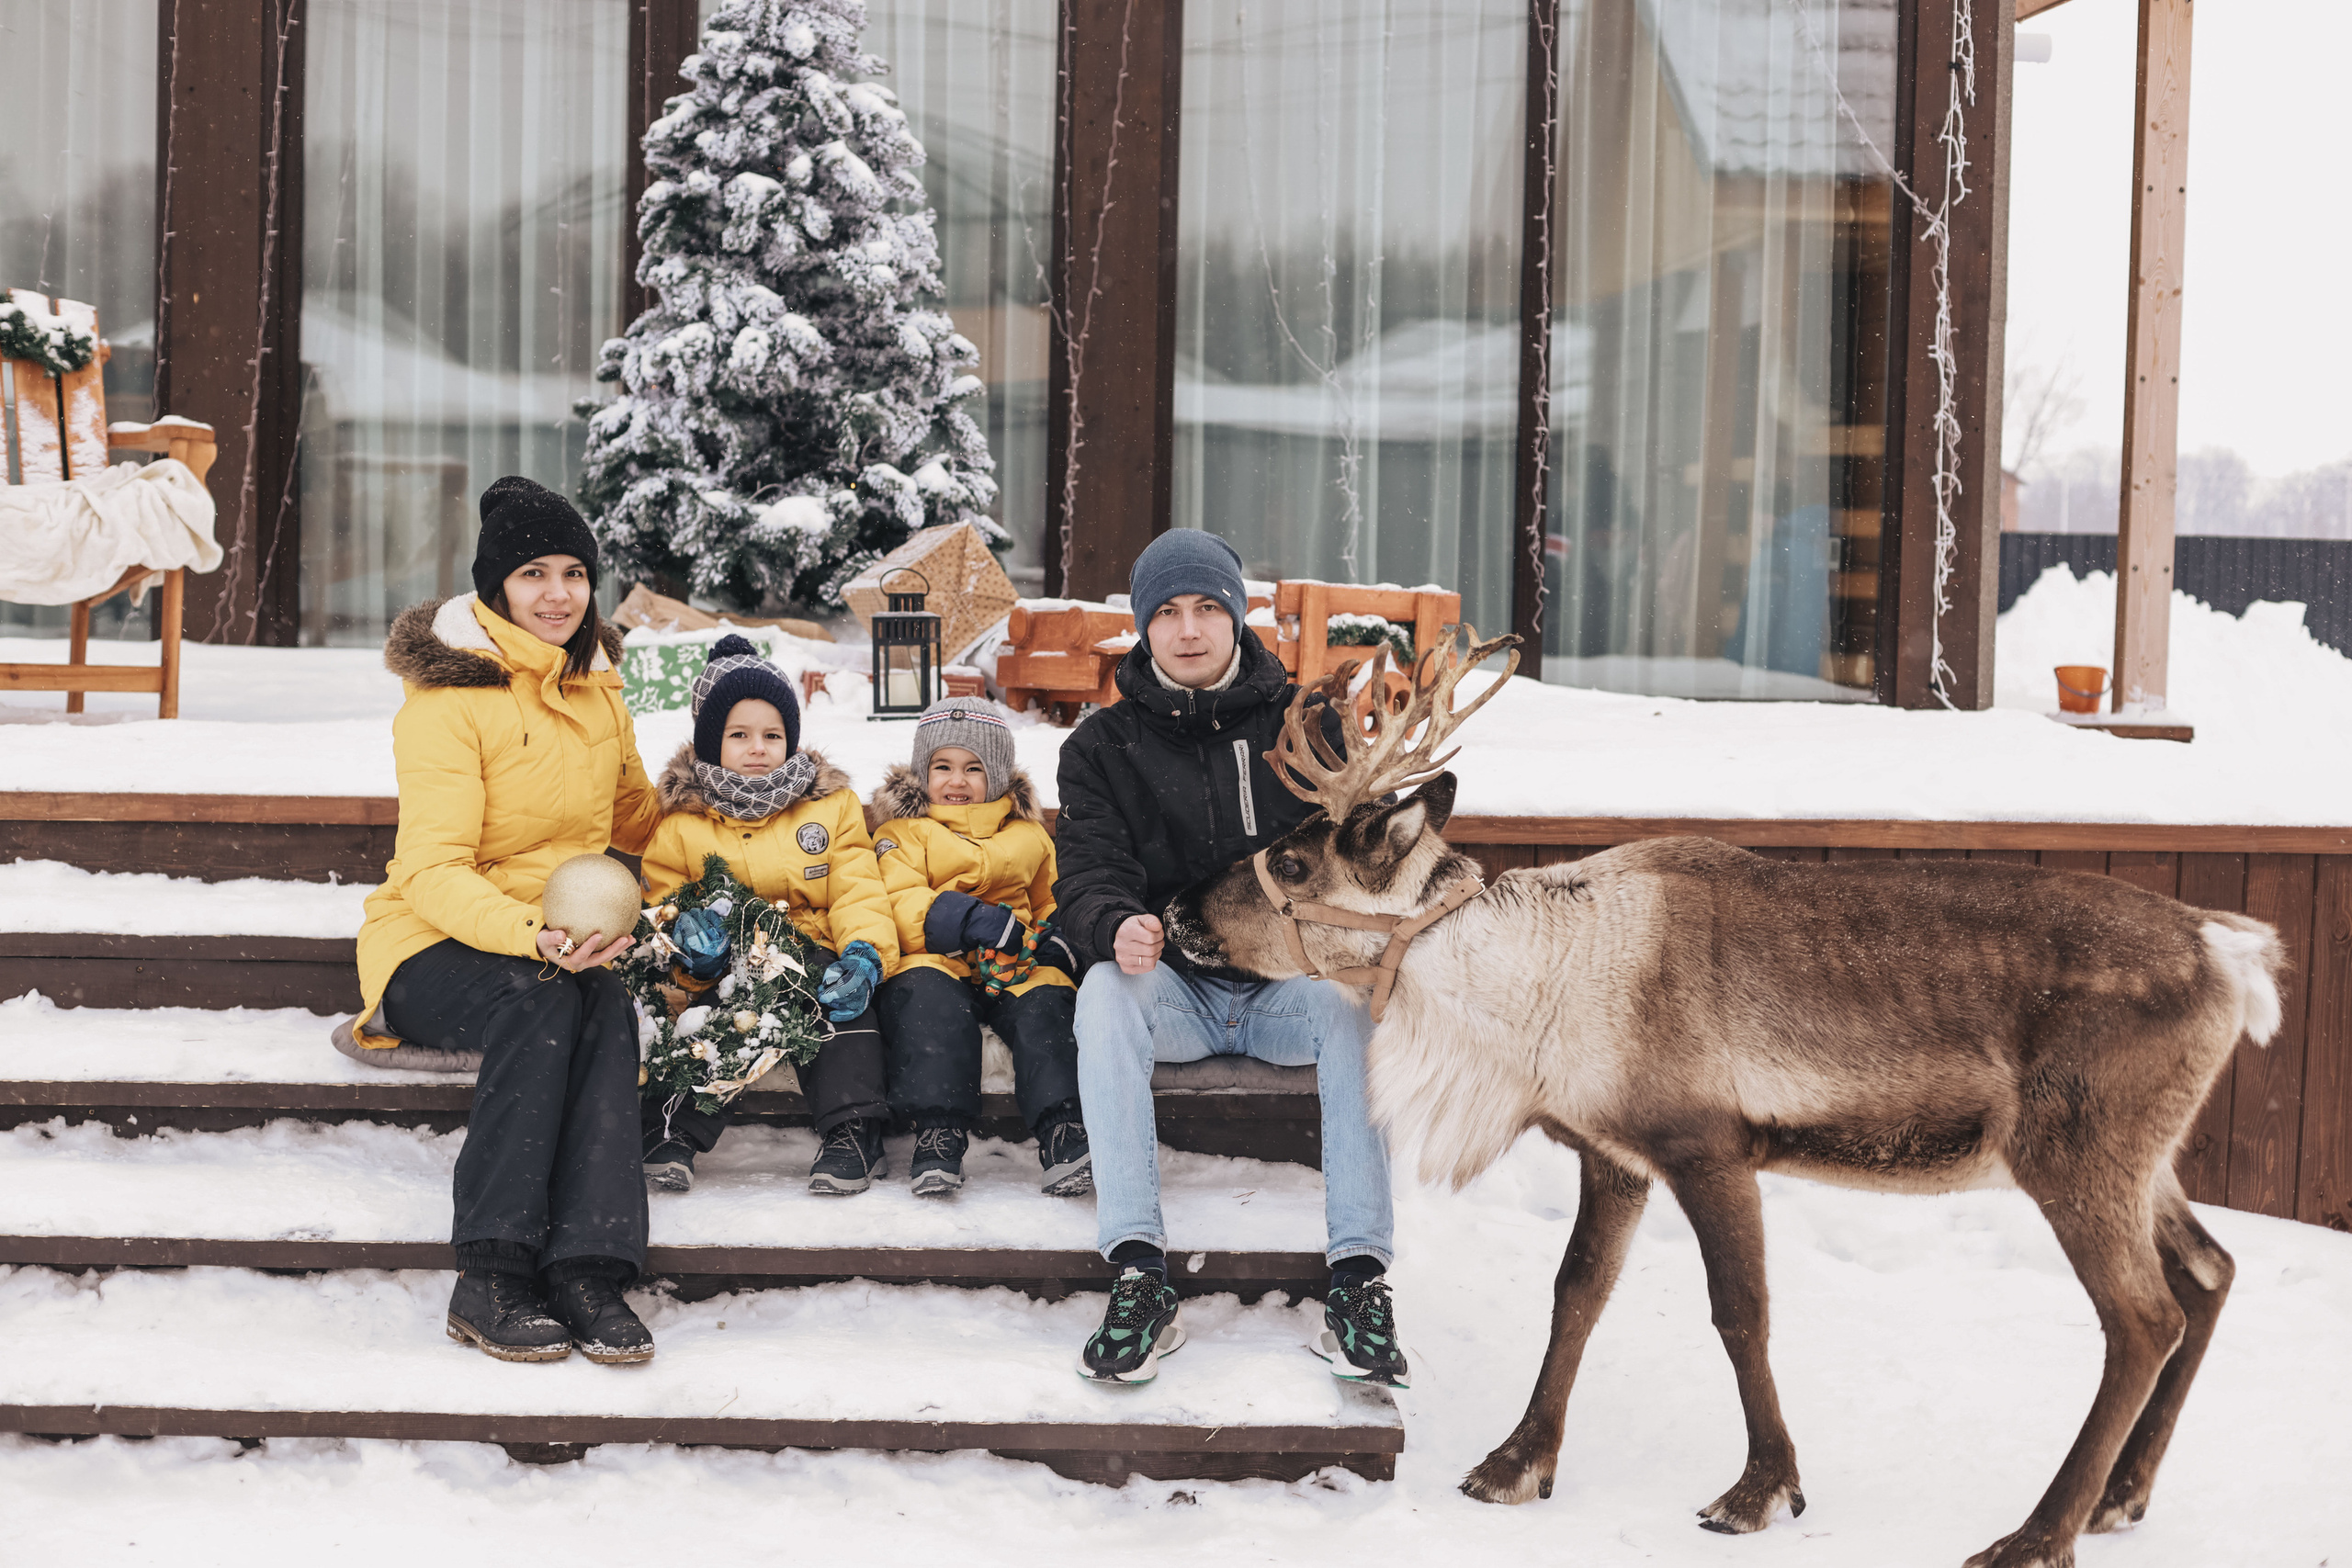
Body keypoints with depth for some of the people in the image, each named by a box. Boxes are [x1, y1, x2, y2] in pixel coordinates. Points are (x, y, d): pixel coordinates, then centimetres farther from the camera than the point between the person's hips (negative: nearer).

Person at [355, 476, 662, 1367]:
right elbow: (433, 870, -20)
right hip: (431, 948, -4)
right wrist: (532, 936, -35)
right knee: (540, 1000, -37)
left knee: (607, 1007, -31)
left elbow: (635, 817, 31)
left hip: (562, 948, 5)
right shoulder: (447, 694, -11)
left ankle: (588, 1269, -39)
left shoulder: (596, 687, 11)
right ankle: (490, 1281, -36)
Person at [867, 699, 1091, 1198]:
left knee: (1043, 1007, -31)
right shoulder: (903, 830, 14)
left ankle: (1063, 1133, -41)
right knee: (931, 999, -37)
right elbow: (897, 909, -2)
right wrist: (966, 920, -19)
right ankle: (938, 1136, -40)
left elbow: (1049, 903, 34)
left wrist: (1059, 937, 8)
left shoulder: (1026, 835, 25)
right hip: (935, 964, -2)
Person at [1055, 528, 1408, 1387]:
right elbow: (1088, 874, -2)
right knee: (1105, 990, -33)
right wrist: (1115, 928, -28)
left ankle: (1358, 1276, -37)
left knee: (1349, 996, -33)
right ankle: (1140, 1273, -39)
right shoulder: (1102, 745, 9)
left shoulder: (1302, 722, 10)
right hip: (1172, 986, 0)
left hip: (1287, 982, 0)